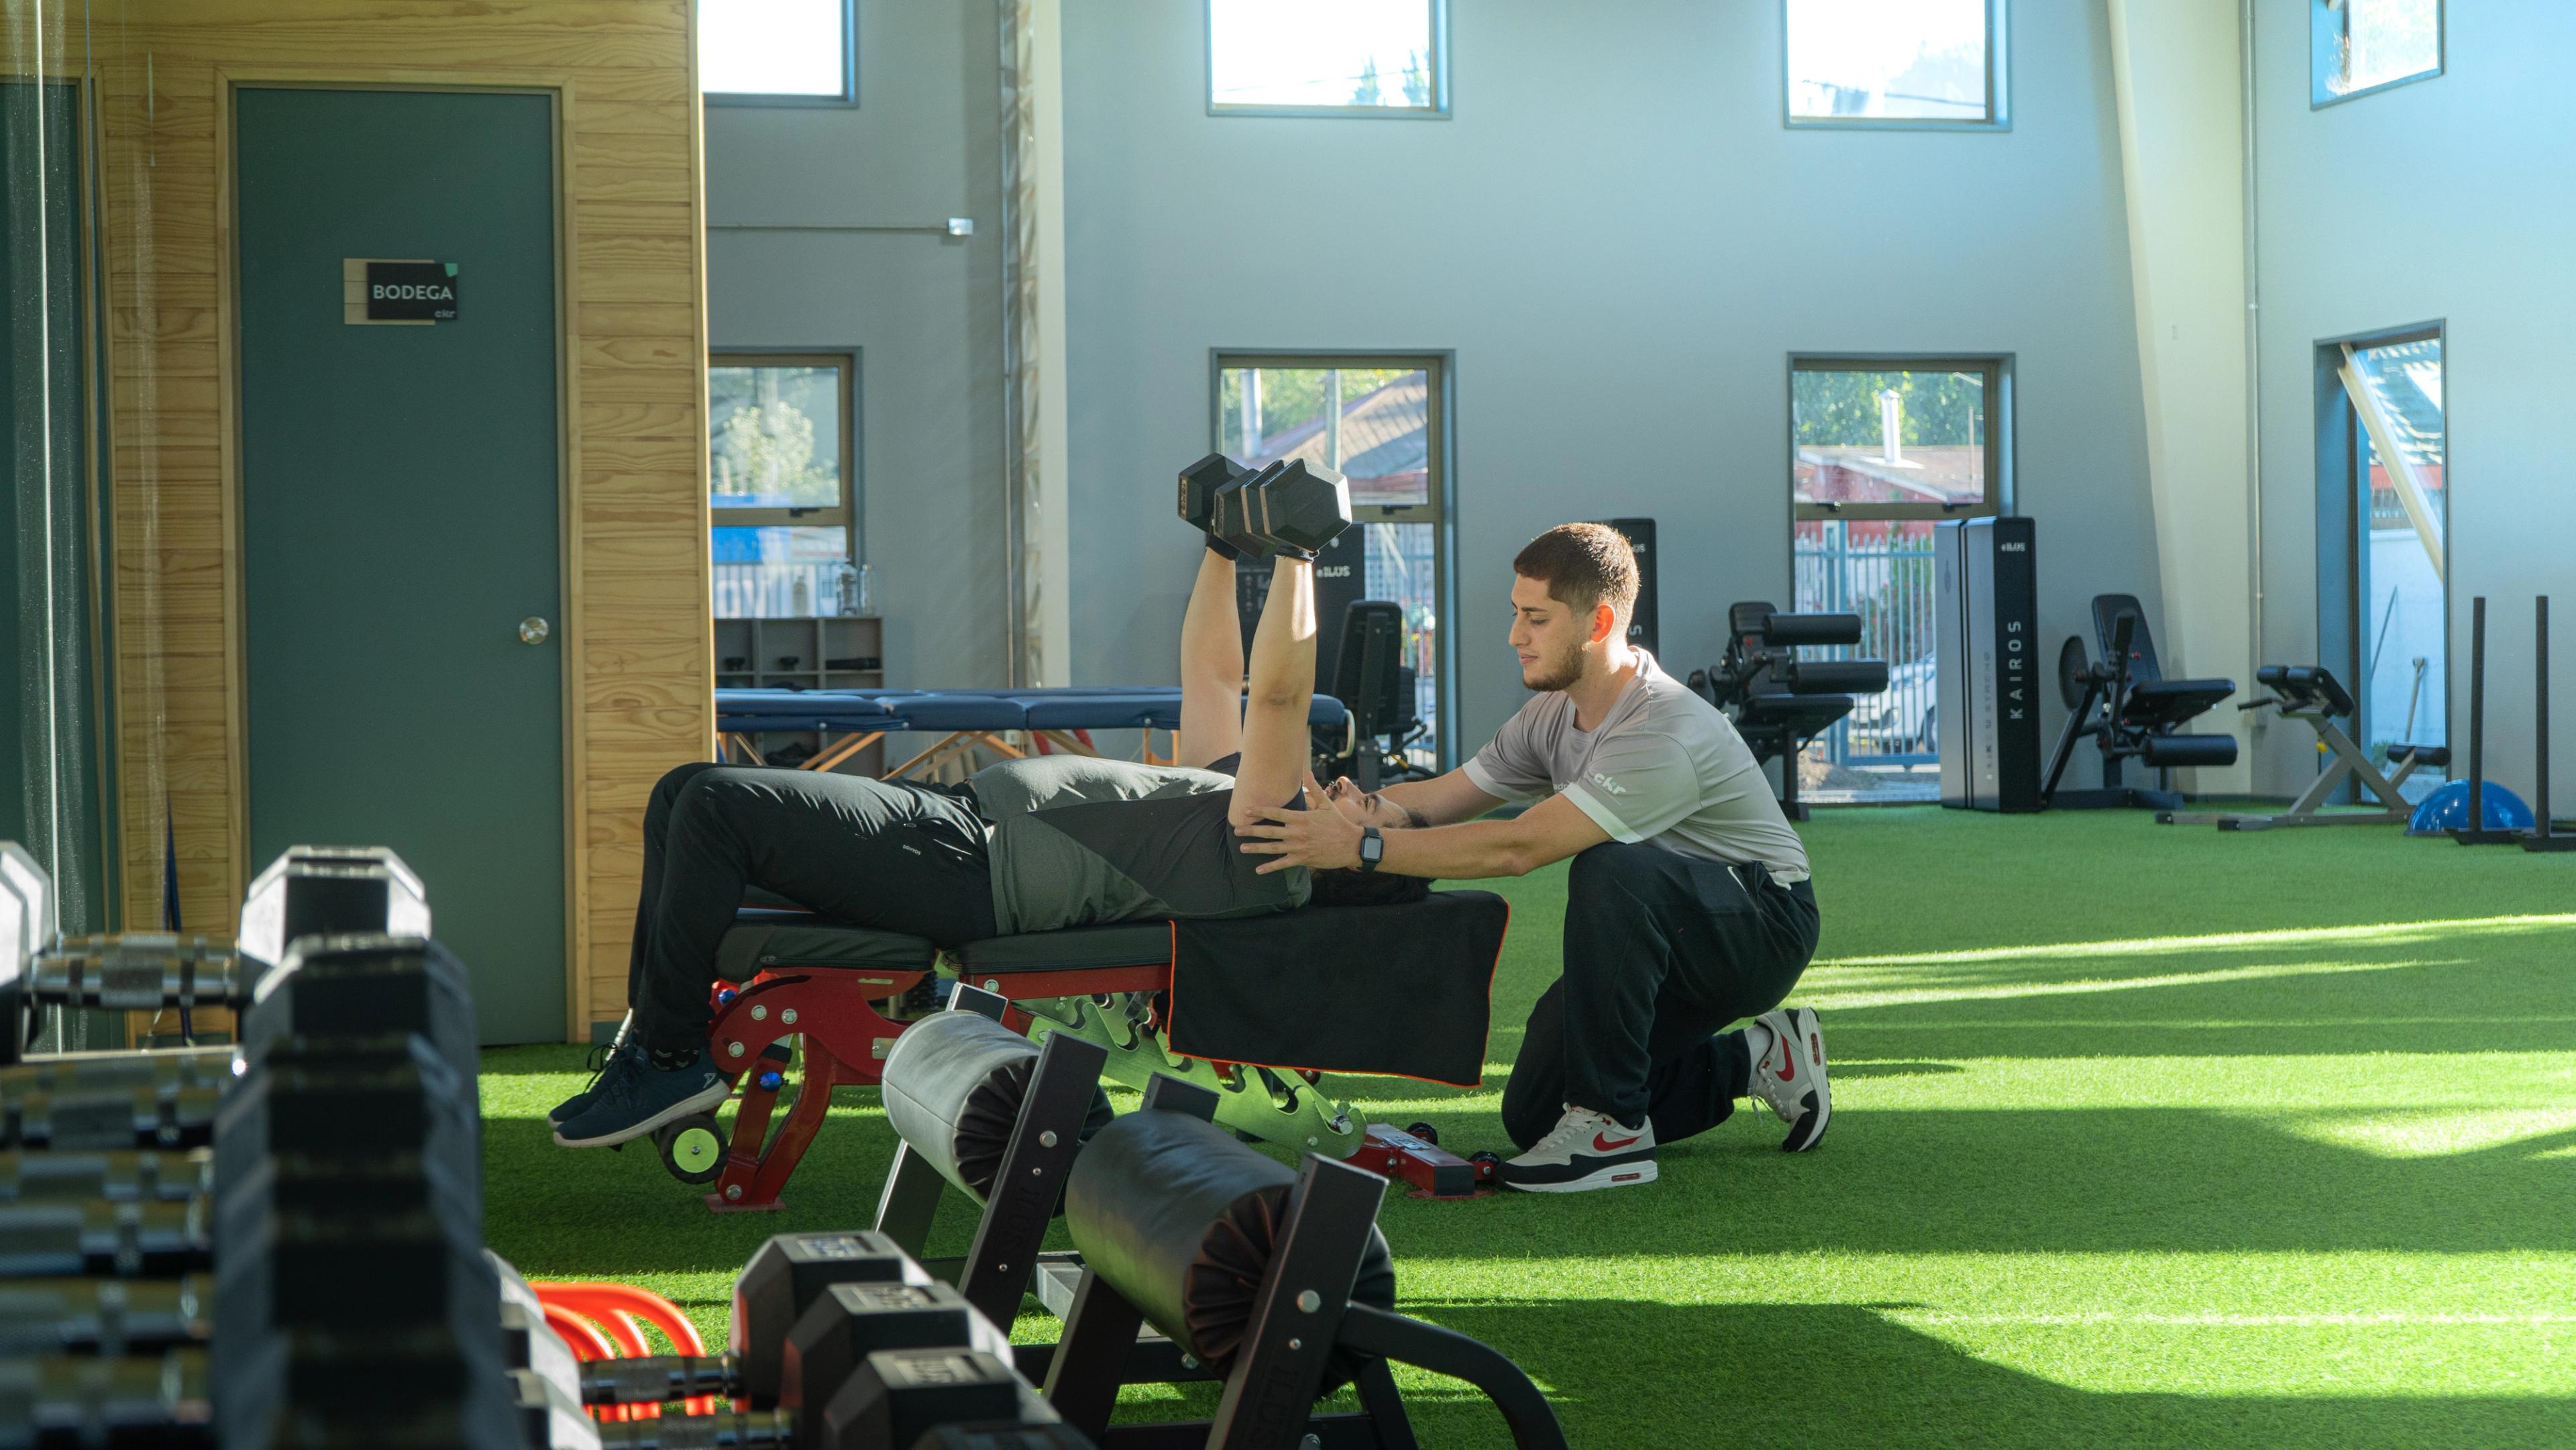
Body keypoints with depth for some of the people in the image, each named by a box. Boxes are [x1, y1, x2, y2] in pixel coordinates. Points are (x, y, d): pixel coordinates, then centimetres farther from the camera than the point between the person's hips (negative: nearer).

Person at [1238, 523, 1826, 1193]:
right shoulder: (1555, 712, -1)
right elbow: (1445, 795, 1)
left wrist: (1361, 847, -37)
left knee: (1610, 869, -37)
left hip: (1764, 926, -9)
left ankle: (1612, 1127, -27)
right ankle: (1751, 1059, 18)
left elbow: (1516, 848, -36)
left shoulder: (1667, 735, -32)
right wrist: (1368, 807, -21)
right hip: (1669, 943, 9)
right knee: (1532, 1115, 1)